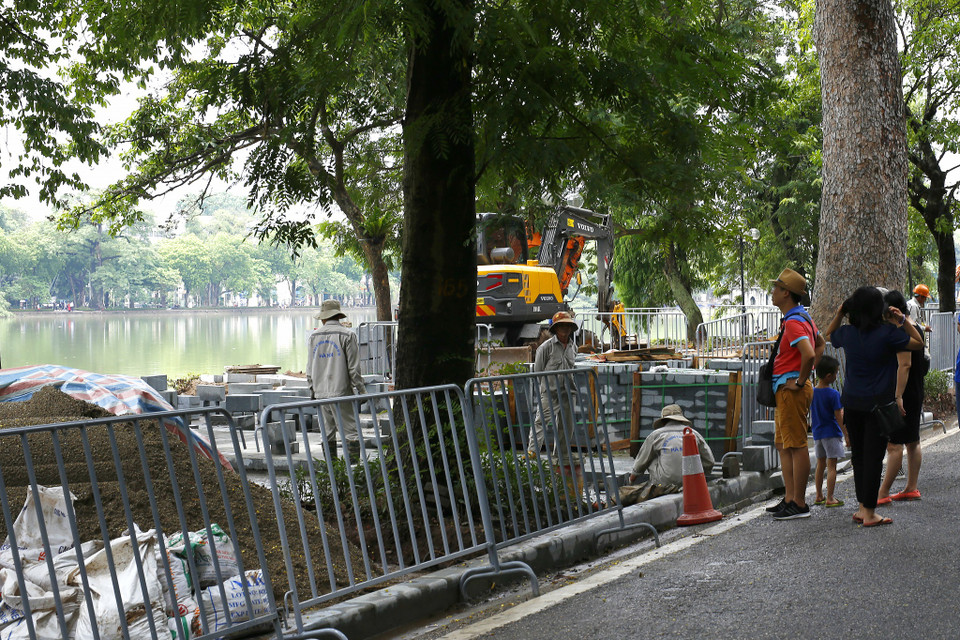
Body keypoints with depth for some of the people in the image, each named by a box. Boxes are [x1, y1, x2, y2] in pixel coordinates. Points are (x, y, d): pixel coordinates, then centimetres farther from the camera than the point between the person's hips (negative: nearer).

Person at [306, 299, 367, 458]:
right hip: (341, 391, -5)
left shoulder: (314, 336, 9)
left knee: (327, 432, 11)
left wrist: (312, 388, 22)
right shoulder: (347, 335, -6)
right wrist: (361, 390, 0)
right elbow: (353, 367, -8)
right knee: (350, 431, -4)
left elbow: (310, 367, 13)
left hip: (320, 392, 5)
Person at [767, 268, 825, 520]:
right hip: (784, 389, 11)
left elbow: (808, 354, -33)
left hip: (791, 389, -11)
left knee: (796, 446, -6)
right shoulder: (802, 317, 15)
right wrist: (807, 372, 21)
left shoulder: (793, 322, -18)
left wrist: (800, 381, -19)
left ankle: (799, 504, -2)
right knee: (782, 444, 15)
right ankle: (789, 498, 19)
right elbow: (819, 344, 30)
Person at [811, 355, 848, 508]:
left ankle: (819, 496, 21)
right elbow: (839, 417, -14)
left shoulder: (812, 392, 2)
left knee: (820, 464, 15)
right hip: (832, 433, -6)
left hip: (817, 433, 6)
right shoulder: (834, 394, -16)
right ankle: (829, 498, -3)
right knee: (832, 466, -2)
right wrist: (846, 435, -8)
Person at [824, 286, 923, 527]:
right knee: (873, 457, 0)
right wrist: (904, 320, 1)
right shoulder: (887, 333, -12)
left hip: (852, 403, 5)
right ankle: (869, 512, 3)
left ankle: (862, 506, 20)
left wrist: (839, 313, 15)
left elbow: (829, 335, 24)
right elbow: (919, 343, 0)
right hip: (877, 403, -4)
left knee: (858, 455, 14)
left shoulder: (847, 333, 1)